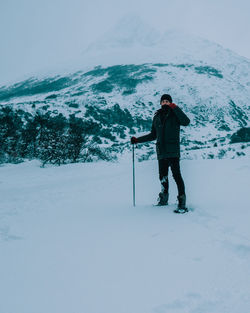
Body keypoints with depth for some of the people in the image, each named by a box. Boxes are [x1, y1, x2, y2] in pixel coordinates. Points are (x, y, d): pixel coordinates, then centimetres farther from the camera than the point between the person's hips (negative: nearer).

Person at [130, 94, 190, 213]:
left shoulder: (175, 115, 3)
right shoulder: (157, 117, 18)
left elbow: (186, 122, -18)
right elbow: (153, 135, 25)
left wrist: (175, 108, -18)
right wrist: (138, 140, 20)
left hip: (173, 150, -5)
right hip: (161, 151, 5)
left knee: (176, 175, -12)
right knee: (163, 176, 9)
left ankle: (182, 203, -12)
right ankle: (163, 199, 23)